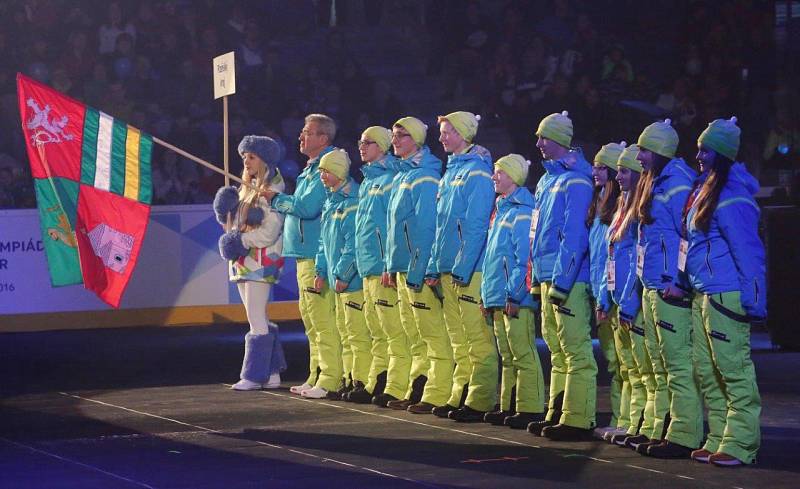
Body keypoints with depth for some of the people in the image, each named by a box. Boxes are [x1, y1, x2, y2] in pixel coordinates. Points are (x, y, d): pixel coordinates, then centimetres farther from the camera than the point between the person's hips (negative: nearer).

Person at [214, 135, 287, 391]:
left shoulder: (271, 192, -10)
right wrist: (226, 208, -2)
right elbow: (235, 224, 17)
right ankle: (272, 373, 15)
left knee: (256, 319, -7)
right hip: (244, 262, 9)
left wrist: (240, 241, -16)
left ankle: (254, 376, -4)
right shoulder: (247, 189, 17)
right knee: (259, 319, 10)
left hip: (260, 262, -9)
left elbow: (269, 232, -17)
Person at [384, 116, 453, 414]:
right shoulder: (401, 177, 17)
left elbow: (426, 228, -19)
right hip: (402, 268, 10)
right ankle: (417, 392, 19)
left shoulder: (424, 177, -13)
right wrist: (391, 266, 19)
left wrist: (417, 272, -22)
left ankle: (437, 396, -7)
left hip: (420, 269, -10)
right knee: (414, 335, 13)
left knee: (433, 335, -7)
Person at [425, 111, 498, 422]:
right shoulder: (450, 172, 17)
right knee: (458, 341, 12)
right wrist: (434, 267, 17)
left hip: (470, 270, -9)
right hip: (448, 268, 9)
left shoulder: (477, 172, -11)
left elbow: (476, 226, -16)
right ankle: (460, 397, 17)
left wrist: (462, 268, -19)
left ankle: (479, 402, -5)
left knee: (478, 340, -6)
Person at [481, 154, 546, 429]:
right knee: (507, 357, 13)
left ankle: (530, 409, -7)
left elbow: (525, 258, -19)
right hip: (498, 299, 10)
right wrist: (488, 295, 21)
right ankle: (509, 408, 18)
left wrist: (514, 295, -22)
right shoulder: (501, 210, 19)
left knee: (523, 355, -8)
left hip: (515, 300, -10)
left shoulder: (522, 211, -12)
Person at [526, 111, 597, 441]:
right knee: (557, 350, 14)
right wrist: (537, 277, 19)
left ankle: (577, 420, -8)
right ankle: (557, 415, 20)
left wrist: (562, 281, -20)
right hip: (548, 278, 10)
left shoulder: (575, 182, -12)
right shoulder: (547, 180, 17)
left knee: (576, 351, -8)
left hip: (567, 279, -10)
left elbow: (574, 237, -18)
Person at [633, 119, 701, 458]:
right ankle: (665, 430, 17)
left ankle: (683, 436, -10)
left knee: (678, 362, -10)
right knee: (660, 364, 12)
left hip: (671, 289, -11)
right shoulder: (653, 184, 18)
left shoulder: (677, 184, -12)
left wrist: (677, 281, -22)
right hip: (652, 287, 11)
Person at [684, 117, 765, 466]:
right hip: (704, 295, 11)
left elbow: (747, 250, -18)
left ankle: (740, 444, -7)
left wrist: (754, 297, -20)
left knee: (733, 369, -9)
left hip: (726, 296, -11)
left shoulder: (732, 198, -14)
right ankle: (719, 440, 17)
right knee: (709, 373, 12)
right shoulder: (707, 190, 17)